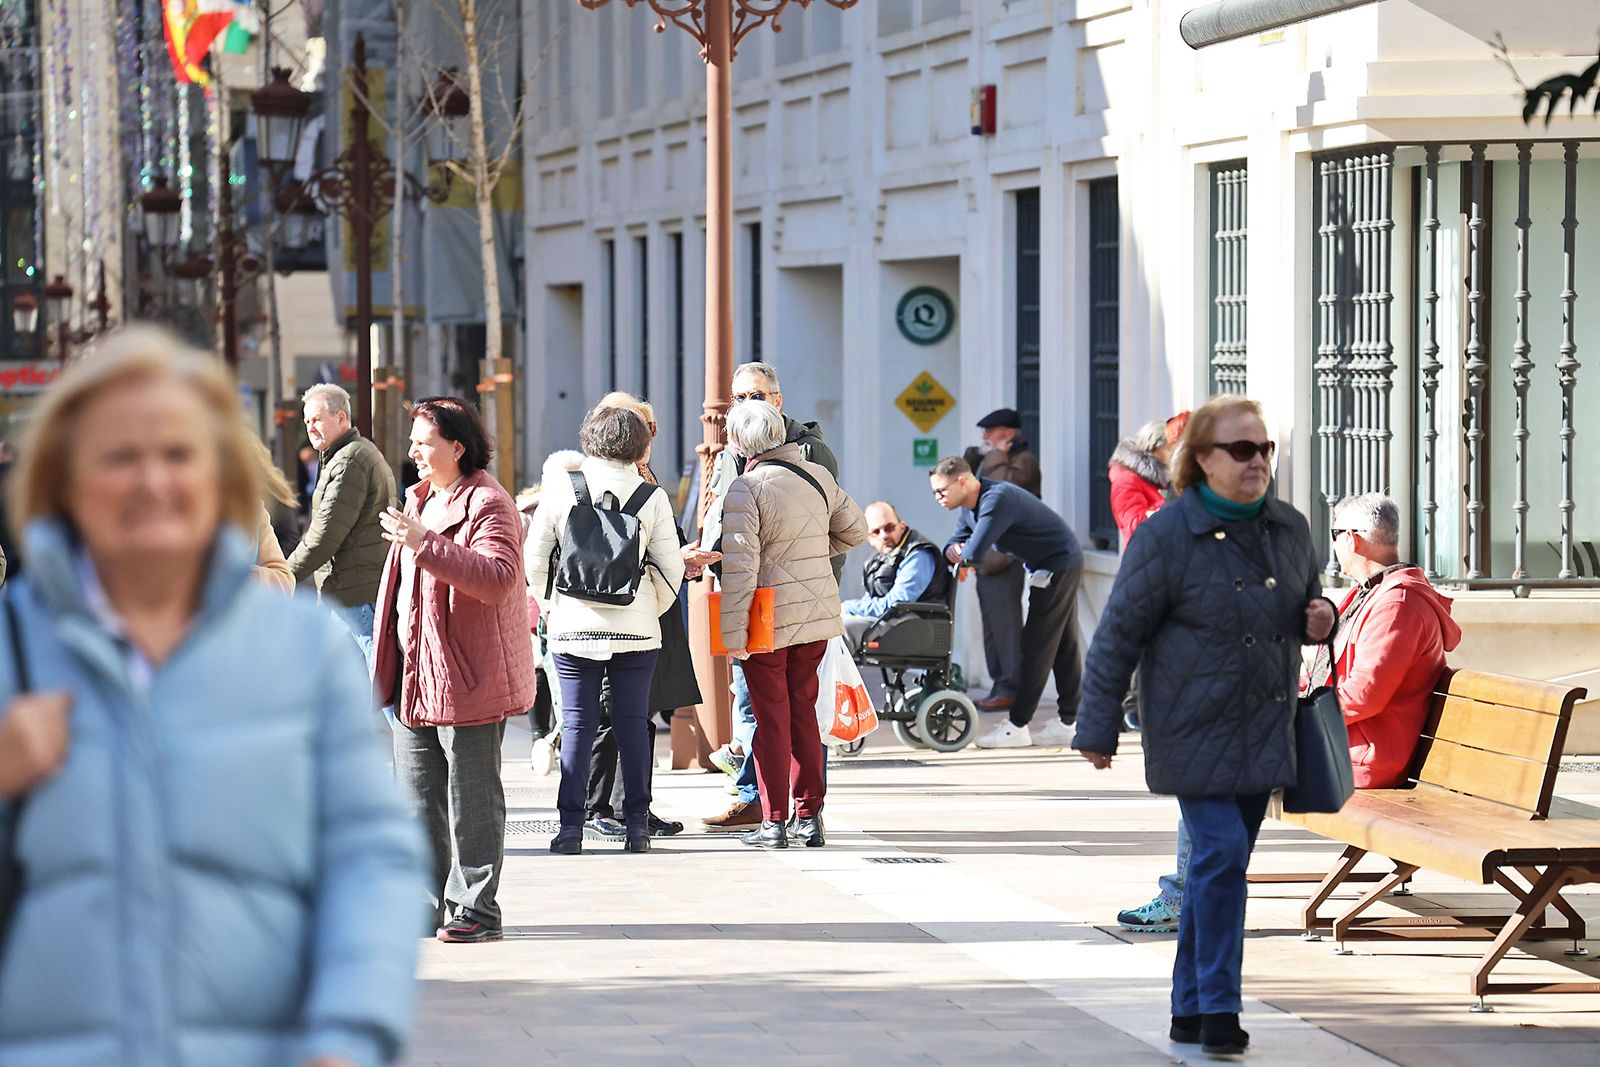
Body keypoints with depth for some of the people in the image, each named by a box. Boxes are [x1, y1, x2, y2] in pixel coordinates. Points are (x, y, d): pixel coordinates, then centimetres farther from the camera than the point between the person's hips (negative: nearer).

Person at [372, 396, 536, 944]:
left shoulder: (487, 504, -12)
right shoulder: (421, 499, 18)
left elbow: (498, 578, -27)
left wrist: (426, 545, -32)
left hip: (467, 677, -9)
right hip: (416, 676, 9)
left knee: (471, 799, -3)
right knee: (419, 796, 11)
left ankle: (476, 910, 3)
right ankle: (428, 905, 18)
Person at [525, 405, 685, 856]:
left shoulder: (560, 489, -2)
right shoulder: (652, 497, -2)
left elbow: (535, 559, 0)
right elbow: (670, 569, 1)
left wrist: (549, 605, 15)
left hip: (574, 629, 0)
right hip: (637, 631, 0)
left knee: (577, 722, 3)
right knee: (633, 722, 6)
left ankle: (571, 827, 0)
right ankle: (637, 825, 7)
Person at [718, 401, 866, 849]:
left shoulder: (745, 488, -13)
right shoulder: (818, 476, 5)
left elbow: (740, 565, -18)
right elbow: (855, 529, 16)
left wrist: (732, 631, -17)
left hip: (769, 620, -5)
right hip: (817, 611, 5)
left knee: (772, 718, 2)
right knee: (803, 712, 14)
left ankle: (773, 822, 4)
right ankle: (810, 816, 15)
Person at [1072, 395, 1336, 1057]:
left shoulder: (1289, 529, 7)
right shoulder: (1166, 537, -11)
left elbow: (1306, 608, 23)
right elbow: (1118, 636, -8)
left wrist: (1319, 618, -2)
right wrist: (1098, 729, -7)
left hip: (1263, 732, 6)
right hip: (1195, 733, -6)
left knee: (1220, 865, 12)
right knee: (1221, 853, -14)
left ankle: (1190, 1010, 21)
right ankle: (1217, 1008, -8)